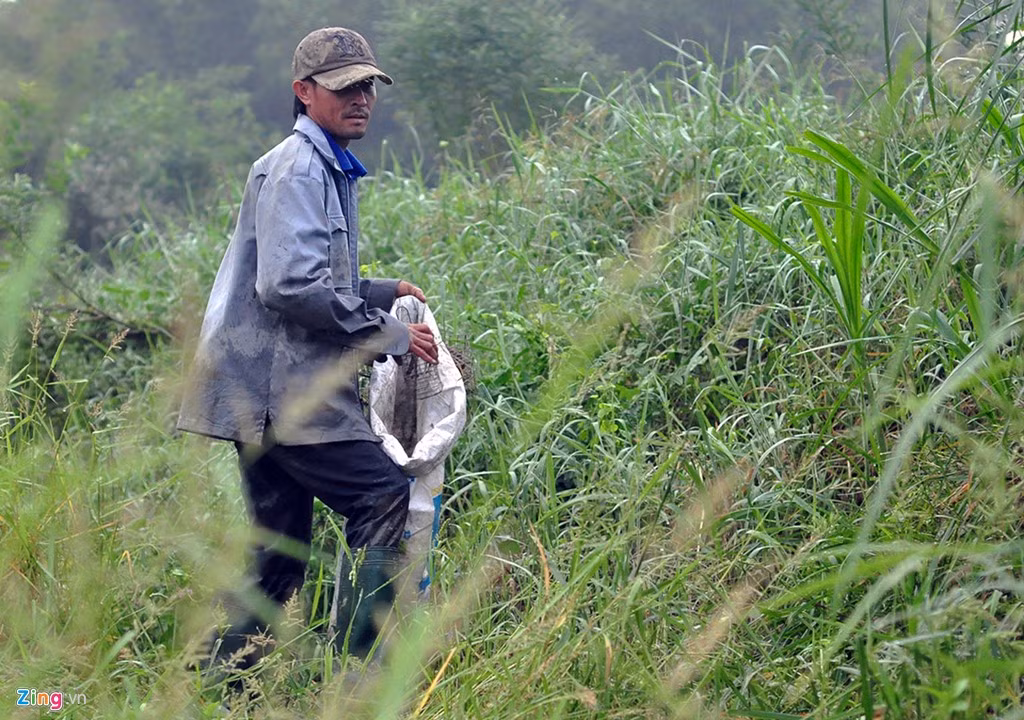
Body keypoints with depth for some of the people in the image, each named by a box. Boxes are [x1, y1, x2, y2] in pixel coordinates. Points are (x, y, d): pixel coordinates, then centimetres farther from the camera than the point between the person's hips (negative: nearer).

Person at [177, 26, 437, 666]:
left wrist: (380, 291, 15)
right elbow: (288, 285, -22)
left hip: (272, 393, 11)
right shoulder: (296, 169, -11)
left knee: (280, 551, 11)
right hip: (281, 389, -10)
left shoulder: (330, 169, 22)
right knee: (383, 497, -15)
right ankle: (359, 665, -13)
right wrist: (388, 335, -16)